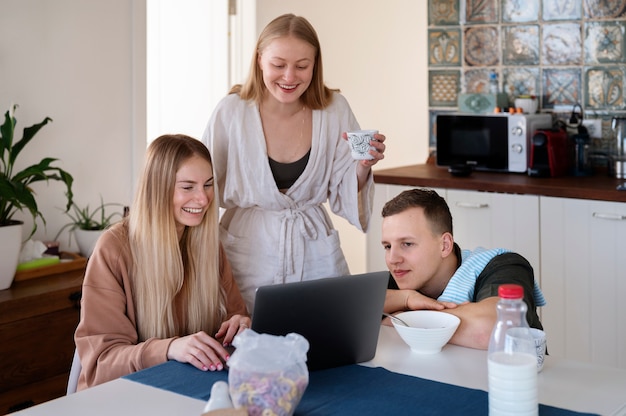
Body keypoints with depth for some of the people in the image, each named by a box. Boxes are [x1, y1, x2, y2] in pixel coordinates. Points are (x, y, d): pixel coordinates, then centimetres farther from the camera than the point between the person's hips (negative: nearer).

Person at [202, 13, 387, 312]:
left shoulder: (335, 110, -5)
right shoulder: (231, 112, -12)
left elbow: (342, 199, 0)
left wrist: (363, 167, -17)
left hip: (315, 253, 2)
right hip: (249, 253, -2)